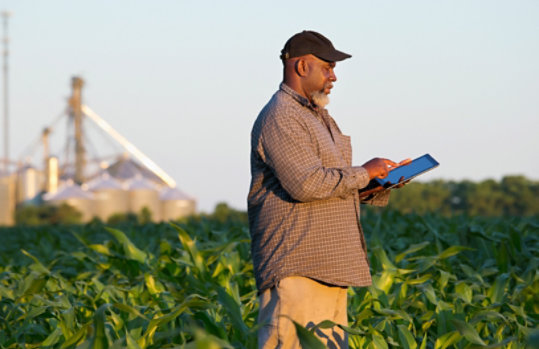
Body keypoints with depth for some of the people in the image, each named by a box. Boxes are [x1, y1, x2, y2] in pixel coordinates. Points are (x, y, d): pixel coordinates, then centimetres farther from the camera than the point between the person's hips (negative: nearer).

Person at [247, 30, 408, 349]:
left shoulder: (318, 116, 23)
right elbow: (305, 184, -22)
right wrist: (362, 174, -11)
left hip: (329, 268, 10)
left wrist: (376, 185, 10)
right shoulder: (280, 117, -12)